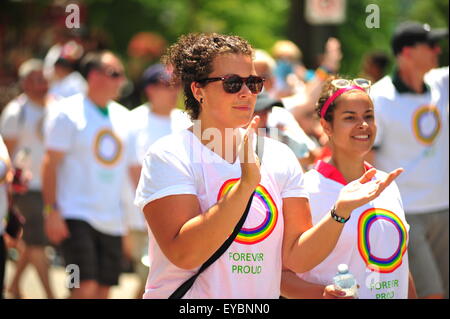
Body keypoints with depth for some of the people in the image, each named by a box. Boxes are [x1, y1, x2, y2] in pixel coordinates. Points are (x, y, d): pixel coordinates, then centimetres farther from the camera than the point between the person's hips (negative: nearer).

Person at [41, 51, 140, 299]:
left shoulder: (124, 117, 13)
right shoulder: (69, 112, -4)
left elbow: (133, 167, 18)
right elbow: (50, 164, -8)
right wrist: (52, 211, -15)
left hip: (112, 220, 6)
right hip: (77, 215, -6)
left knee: (103, 289, 5)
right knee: (85, 287, -16)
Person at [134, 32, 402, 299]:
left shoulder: (280, 157, 5)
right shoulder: (169, 155, -8)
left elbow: (297, 258, 1)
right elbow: (183, 254, -20)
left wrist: (340, 212, -13)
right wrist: (246, 184, -24)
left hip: (262, 300, 4)